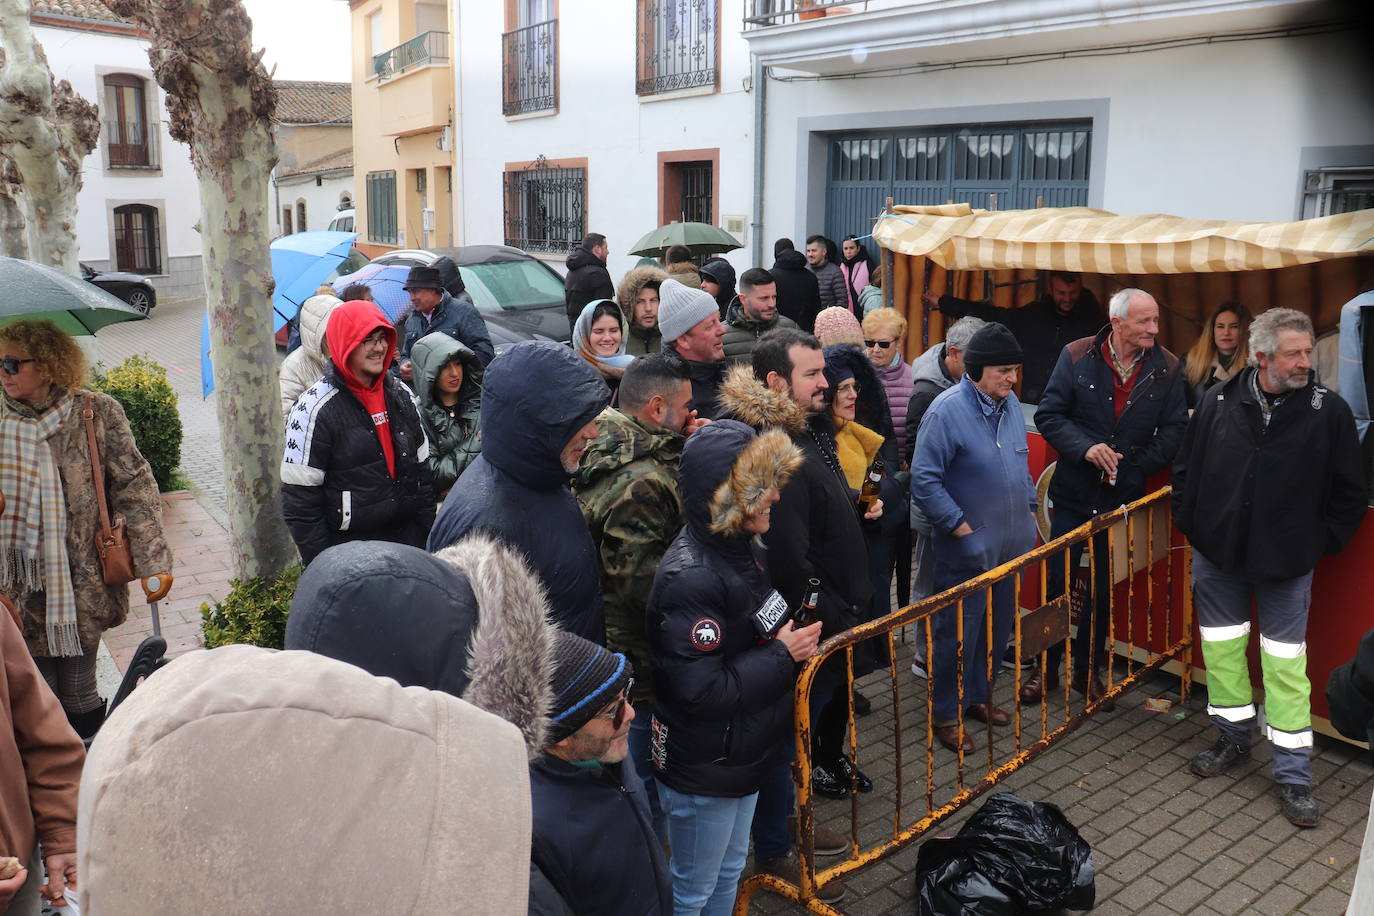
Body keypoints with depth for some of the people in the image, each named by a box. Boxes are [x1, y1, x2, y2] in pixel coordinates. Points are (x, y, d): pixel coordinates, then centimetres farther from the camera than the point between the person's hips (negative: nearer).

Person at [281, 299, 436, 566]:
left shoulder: (402, 395, 7)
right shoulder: (315, 407, -11)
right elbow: (300, 500, -11)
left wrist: (430, 539, 11)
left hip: (408, 540, 5)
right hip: (347, 551, -5)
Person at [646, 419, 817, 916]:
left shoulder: (744, 548, -2)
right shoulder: (689, 578, -30)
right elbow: (701, 692, -31)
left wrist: (796, 635, -1)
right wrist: (782, 655, -22)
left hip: (746, 753, 9)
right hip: (702, 771, -9)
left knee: (730, 870, 27)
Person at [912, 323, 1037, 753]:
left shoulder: (1010, 404, 6)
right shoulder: (947, 410, -18)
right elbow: (924, 480, -18)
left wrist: (1030, 510, 13)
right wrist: (960, 526, -18)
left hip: (1012, 545, 7)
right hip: (968, 550, -7)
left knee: (997, 628, 18)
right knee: (959, 634, 2)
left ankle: (978, 696, 37)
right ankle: (946, 714, 17)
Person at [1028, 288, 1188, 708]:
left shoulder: (1167, 368, -3)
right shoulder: (1077, 357, -7)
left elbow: (1175, 429, -1)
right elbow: (1048, 414, -7)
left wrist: (1136, 466, -13)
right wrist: (1086, 448, -20)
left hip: (1123, 496, 1)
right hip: (1074, 492, -1)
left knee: (1104, 589, 12)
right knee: (1057, 582, 6)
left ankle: (1088, 671, 27)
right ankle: (1047, 669, 21)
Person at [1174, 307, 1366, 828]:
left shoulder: (1329, 410, -8)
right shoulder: (1218, 403, -4)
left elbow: (1351, 492, -1)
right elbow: (1186, 471, 8)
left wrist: (1321, 543, -3)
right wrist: (1191, 526, 6)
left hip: (1287, 564, -2)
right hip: (1217, 556, 2)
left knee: (1286, 664, 2)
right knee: (1222, 648, 13)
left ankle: (1293, 775, 11)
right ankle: (1234, 738, 33)